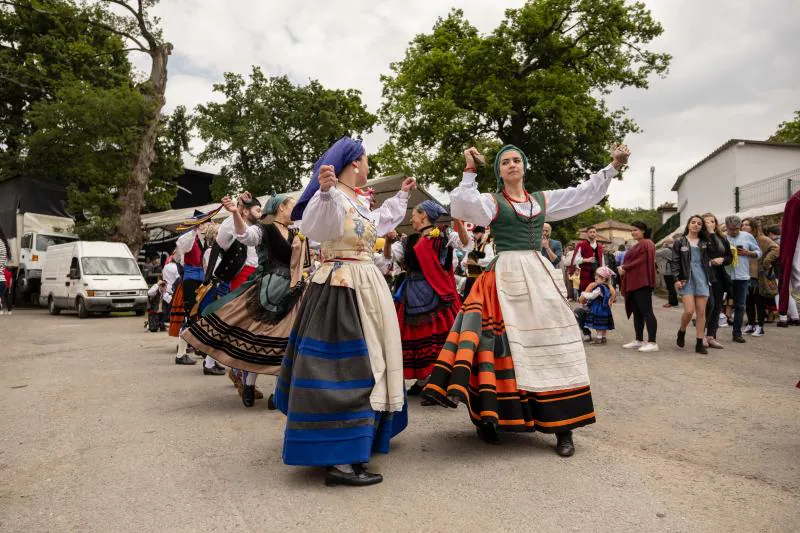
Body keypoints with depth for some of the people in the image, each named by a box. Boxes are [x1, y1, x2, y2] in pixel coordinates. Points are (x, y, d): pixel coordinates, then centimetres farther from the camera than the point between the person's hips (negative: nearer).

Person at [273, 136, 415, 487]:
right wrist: (324, 190, -49)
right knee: (342, 367, -11)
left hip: (365, 285, 11)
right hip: (341, 289, -11)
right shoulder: (332, 196, -13)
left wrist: (401, 196, 44)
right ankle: (338, 460, -7)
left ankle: (353, 441, 33)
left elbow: (376, 223, 36)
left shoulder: (359, 200, 17)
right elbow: (313, 227, -33)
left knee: (362, 364, 18)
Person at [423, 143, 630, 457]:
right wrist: (469, 171, -15)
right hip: (507, 276, -4)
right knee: (504, 345, -6)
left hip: (539, 274, 4)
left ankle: (561, 426, 4)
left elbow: (585, 194, 21)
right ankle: (491, 418, 6)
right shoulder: (492, 202, 4)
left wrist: (613, 166, 19)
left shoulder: (543, 200, 17)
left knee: (549, 342, -1)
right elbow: (461, 206, -14)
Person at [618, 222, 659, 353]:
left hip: (642, 283, -10)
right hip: (634, 283, 10)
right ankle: (639, 341, 15)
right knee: (637, 312, 10)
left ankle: (652, 343, -10)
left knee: (646, 312, -10)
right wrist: (624, 268, 4)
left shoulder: (646, 244, -9)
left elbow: (640, 262, -17)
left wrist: (624, 268, -9)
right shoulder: (637, 245, 23)